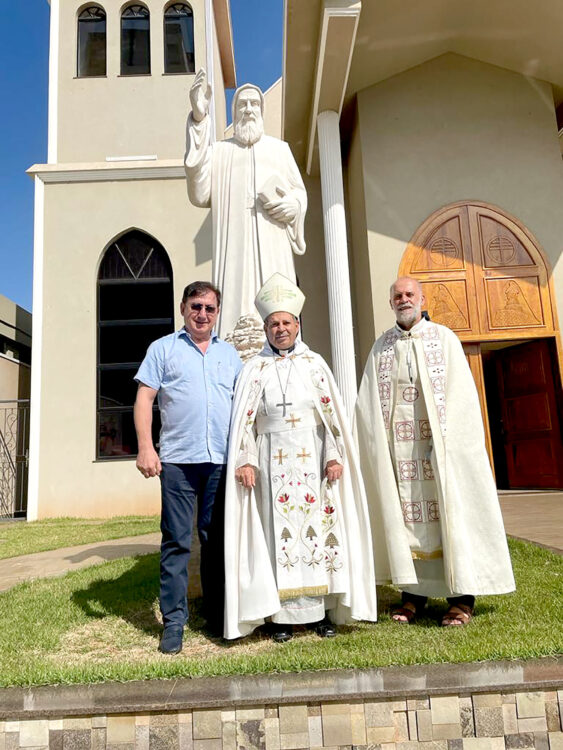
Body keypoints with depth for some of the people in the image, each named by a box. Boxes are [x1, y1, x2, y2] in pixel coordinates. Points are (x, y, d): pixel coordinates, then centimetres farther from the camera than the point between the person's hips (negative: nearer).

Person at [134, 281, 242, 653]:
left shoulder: (230, 354, 17)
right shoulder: (164, 348, 7)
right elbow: (145, 399, 1)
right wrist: (145, 448, -10)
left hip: (222, 460, 3)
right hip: (178, 459, -3)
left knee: (217, 539, 11)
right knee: (176, 541, -1)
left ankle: (218, 614, 25)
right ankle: (174, 621, 11)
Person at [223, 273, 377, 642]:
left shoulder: (314, 363, 8)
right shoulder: (255, 369, 7)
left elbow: (332, 412, 3)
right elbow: (245, 419, 2)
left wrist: (335, 455, -7)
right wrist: (245, 460, -9)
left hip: (312, 459, 1)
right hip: (274, 462, 0)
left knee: (318, 527, 2)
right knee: (279, 530, 1)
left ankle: (323, 610, 13)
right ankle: (283, 614, 9)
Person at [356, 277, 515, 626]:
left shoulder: (444, 338, 3)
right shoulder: (382, 346, 11)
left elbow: (460, 394, -5)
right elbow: (367, 402, 8)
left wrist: (444, 439, -14)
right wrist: (374, 439, -4)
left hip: (439, 442, -2)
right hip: (396, 445, 3)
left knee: (449, 510, 0)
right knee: (404, 513, 4)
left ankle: (462, 596, 9)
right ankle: (414, 591, 15)